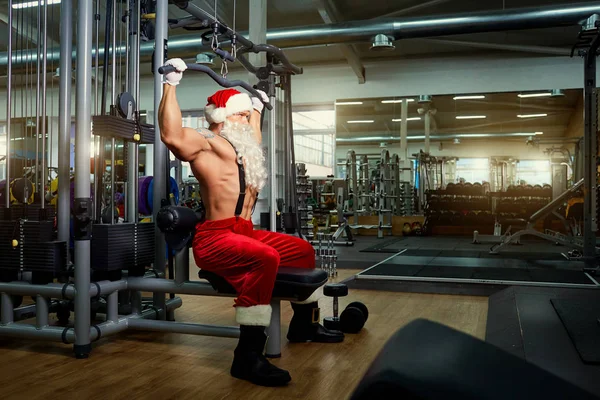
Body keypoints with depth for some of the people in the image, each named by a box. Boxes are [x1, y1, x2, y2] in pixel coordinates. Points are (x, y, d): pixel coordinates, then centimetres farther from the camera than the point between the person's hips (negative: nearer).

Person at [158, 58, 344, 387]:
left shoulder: (240, 145, 22)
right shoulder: (207, 143, -6)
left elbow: (253, 134, 48)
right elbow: (172, 135, -27)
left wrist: (257, 106, 51)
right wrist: (171, 84, -23)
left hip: (244, 233, 10)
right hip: (214, 238, -10)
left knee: (304, 250, 19)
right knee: (266, 258, -38)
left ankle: (304, 324, 31)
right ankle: (248, 355, -36)